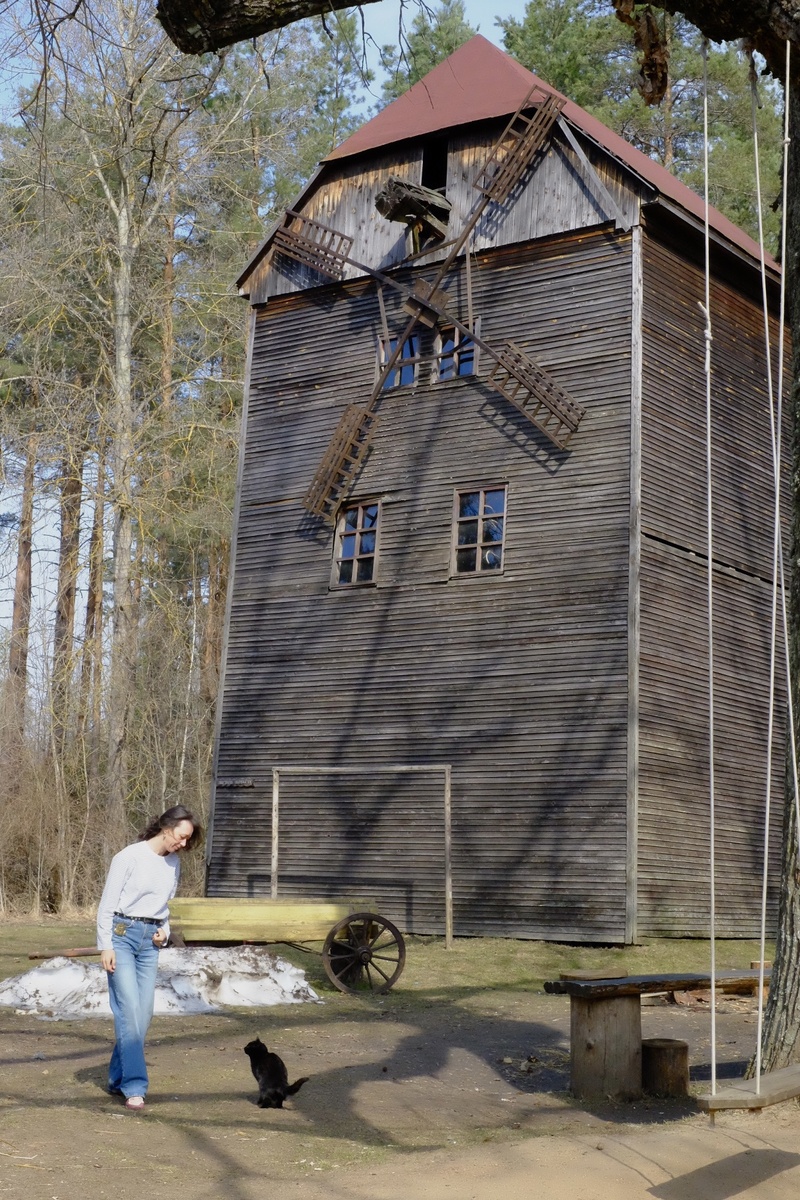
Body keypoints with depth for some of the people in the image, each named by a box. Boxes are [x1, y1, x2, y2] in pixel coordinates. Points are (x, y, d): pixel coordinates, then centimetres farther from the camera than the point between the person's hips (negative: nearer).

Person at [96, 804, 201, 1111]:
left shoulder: (173, 864, 9)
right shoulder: (130, 857, -9)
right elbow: (107, 904, -7)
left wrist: (164, 931, 3)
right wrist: (105, 946, -11)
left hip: (150, 940, 6)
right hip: (122, 934, -6)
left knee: (143, 1012, 1)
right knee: (130, 1008, -13)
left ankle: (118, 1079, 15)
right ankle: (134, 1086, -13)